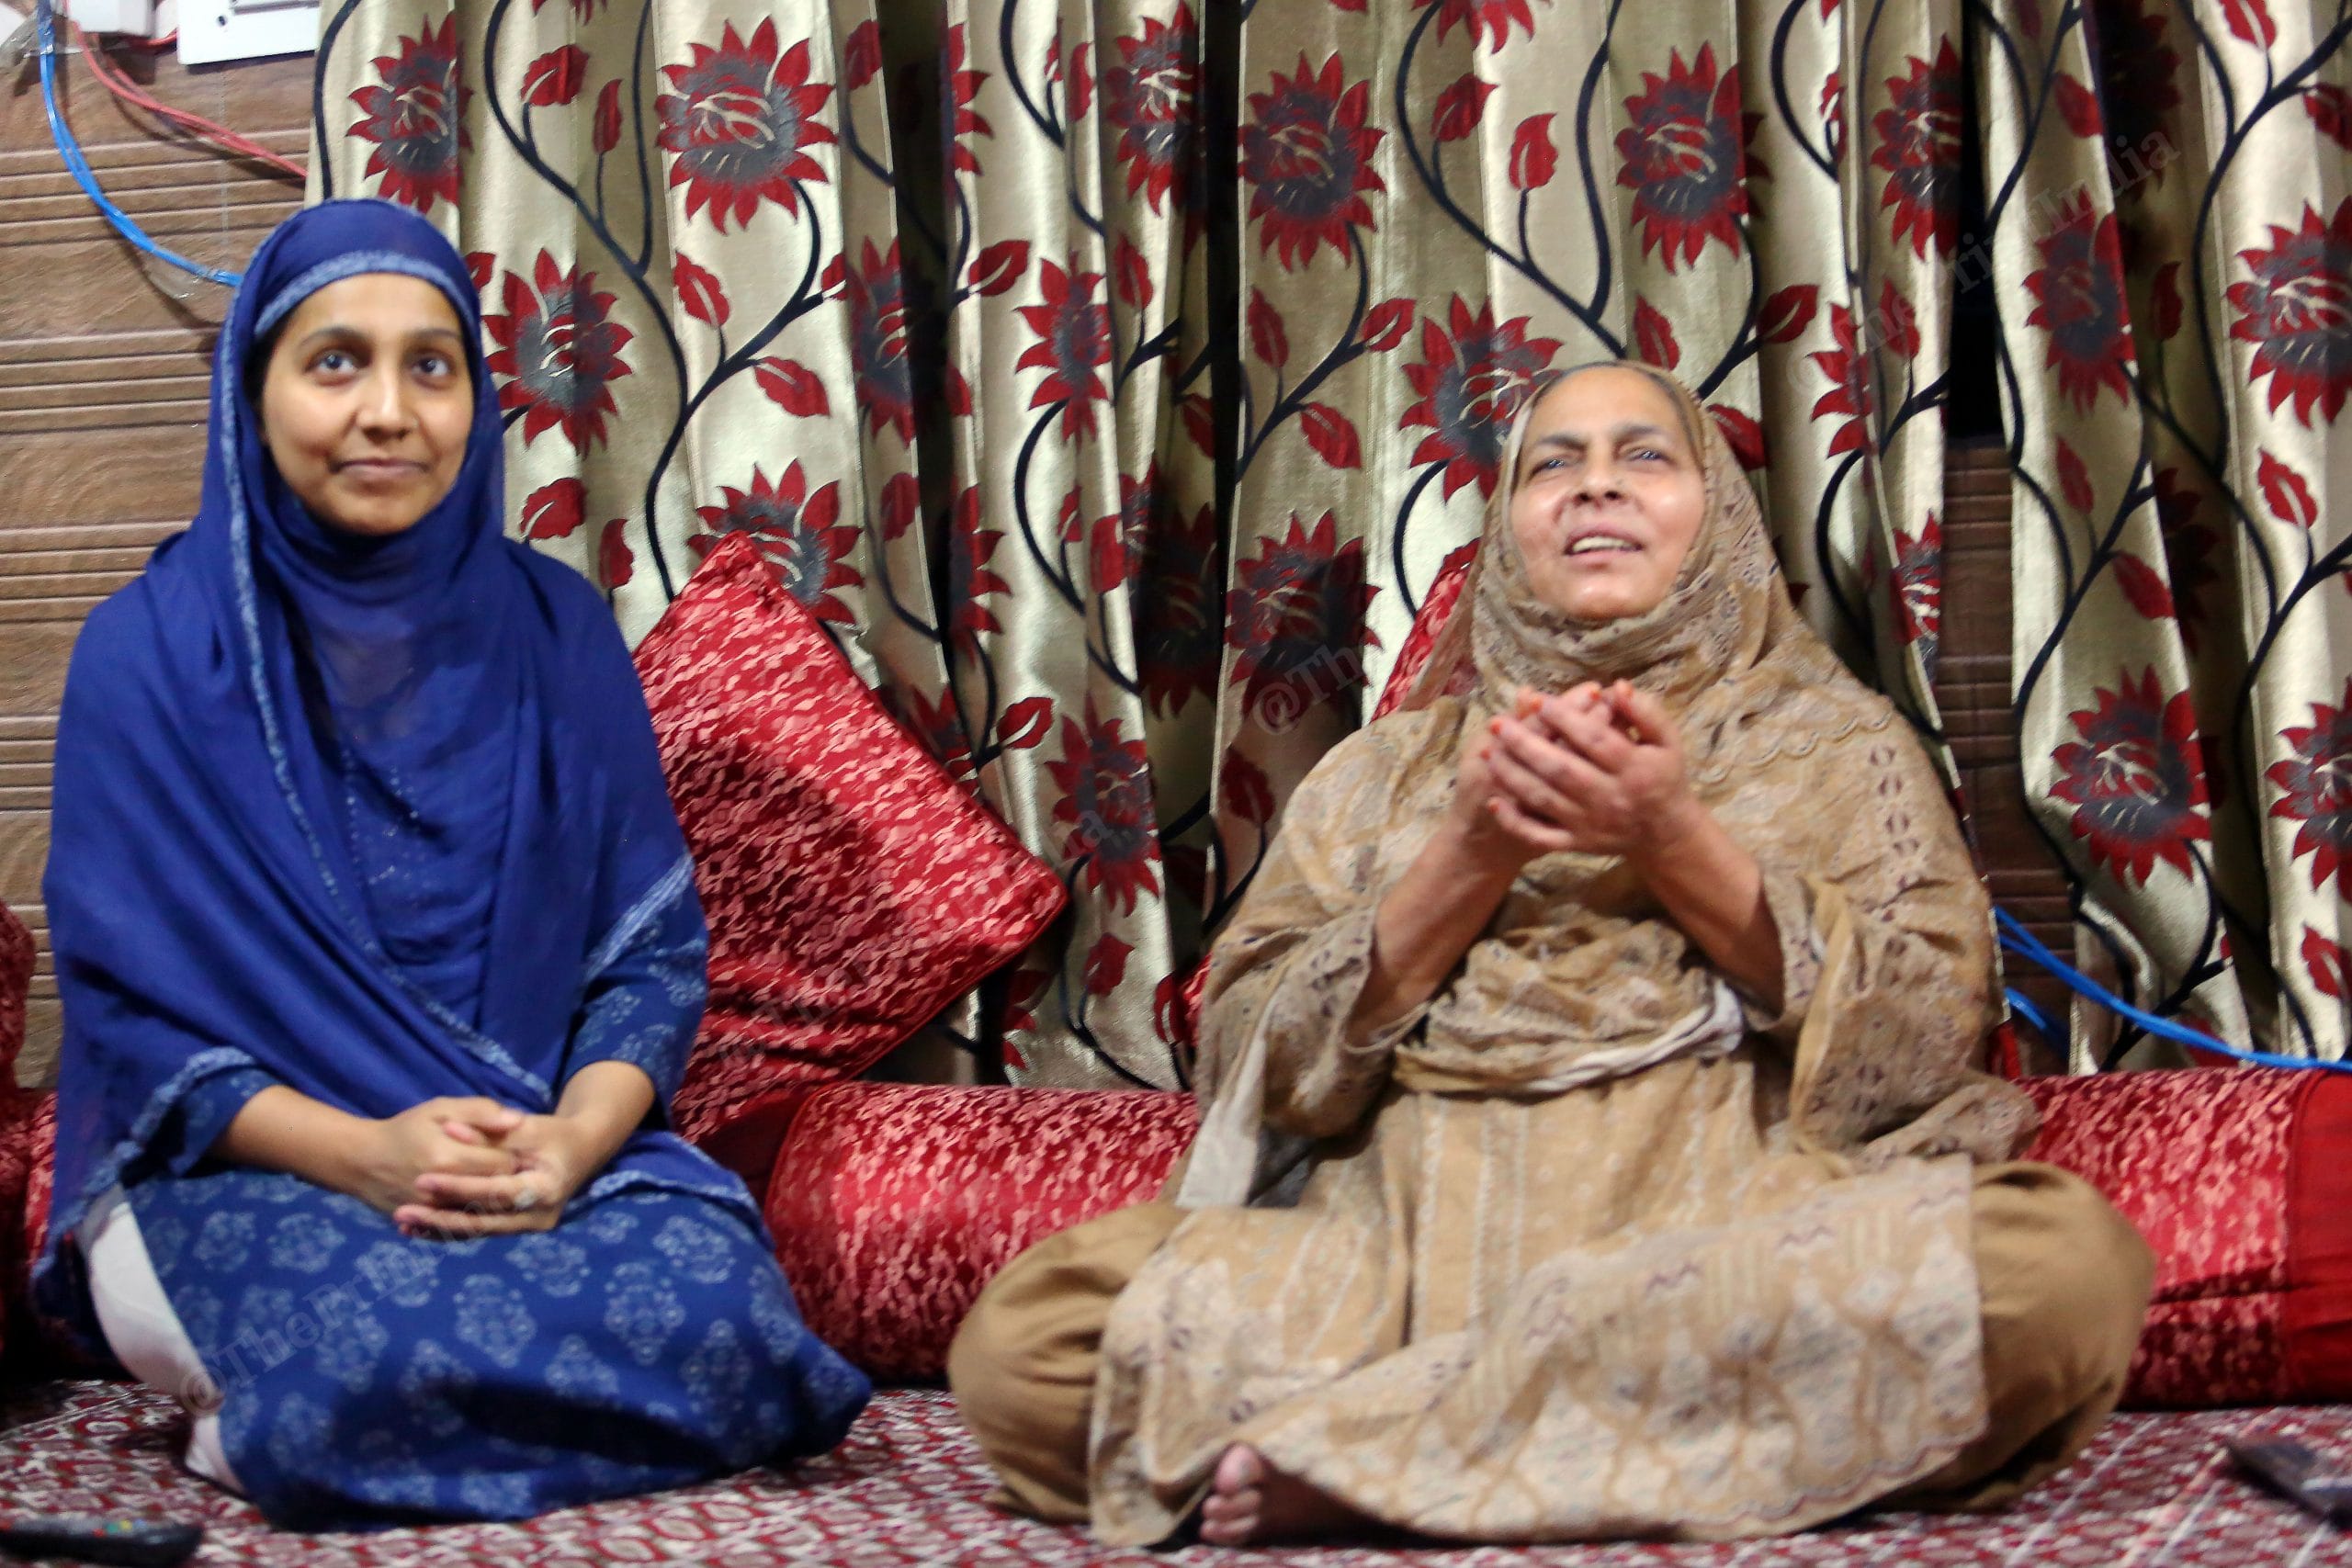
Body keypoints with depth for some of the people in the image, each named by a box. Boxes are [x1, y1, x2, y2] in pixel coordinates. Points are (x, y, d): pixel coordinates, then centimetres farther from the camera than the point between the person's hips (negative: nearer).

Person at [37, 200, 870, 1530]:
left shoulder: (553, 630, 6)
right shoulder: (153, 649, -2)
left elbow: (656, 942, 4)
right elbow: (127, 997, -5)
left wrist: (578, 1135, -18)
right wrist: (357, 1152, -21)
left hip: (545, 1138, 4)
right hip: (249, 1160, -3)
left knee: (717, 1306, -29)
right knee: (380, 1357, -37)